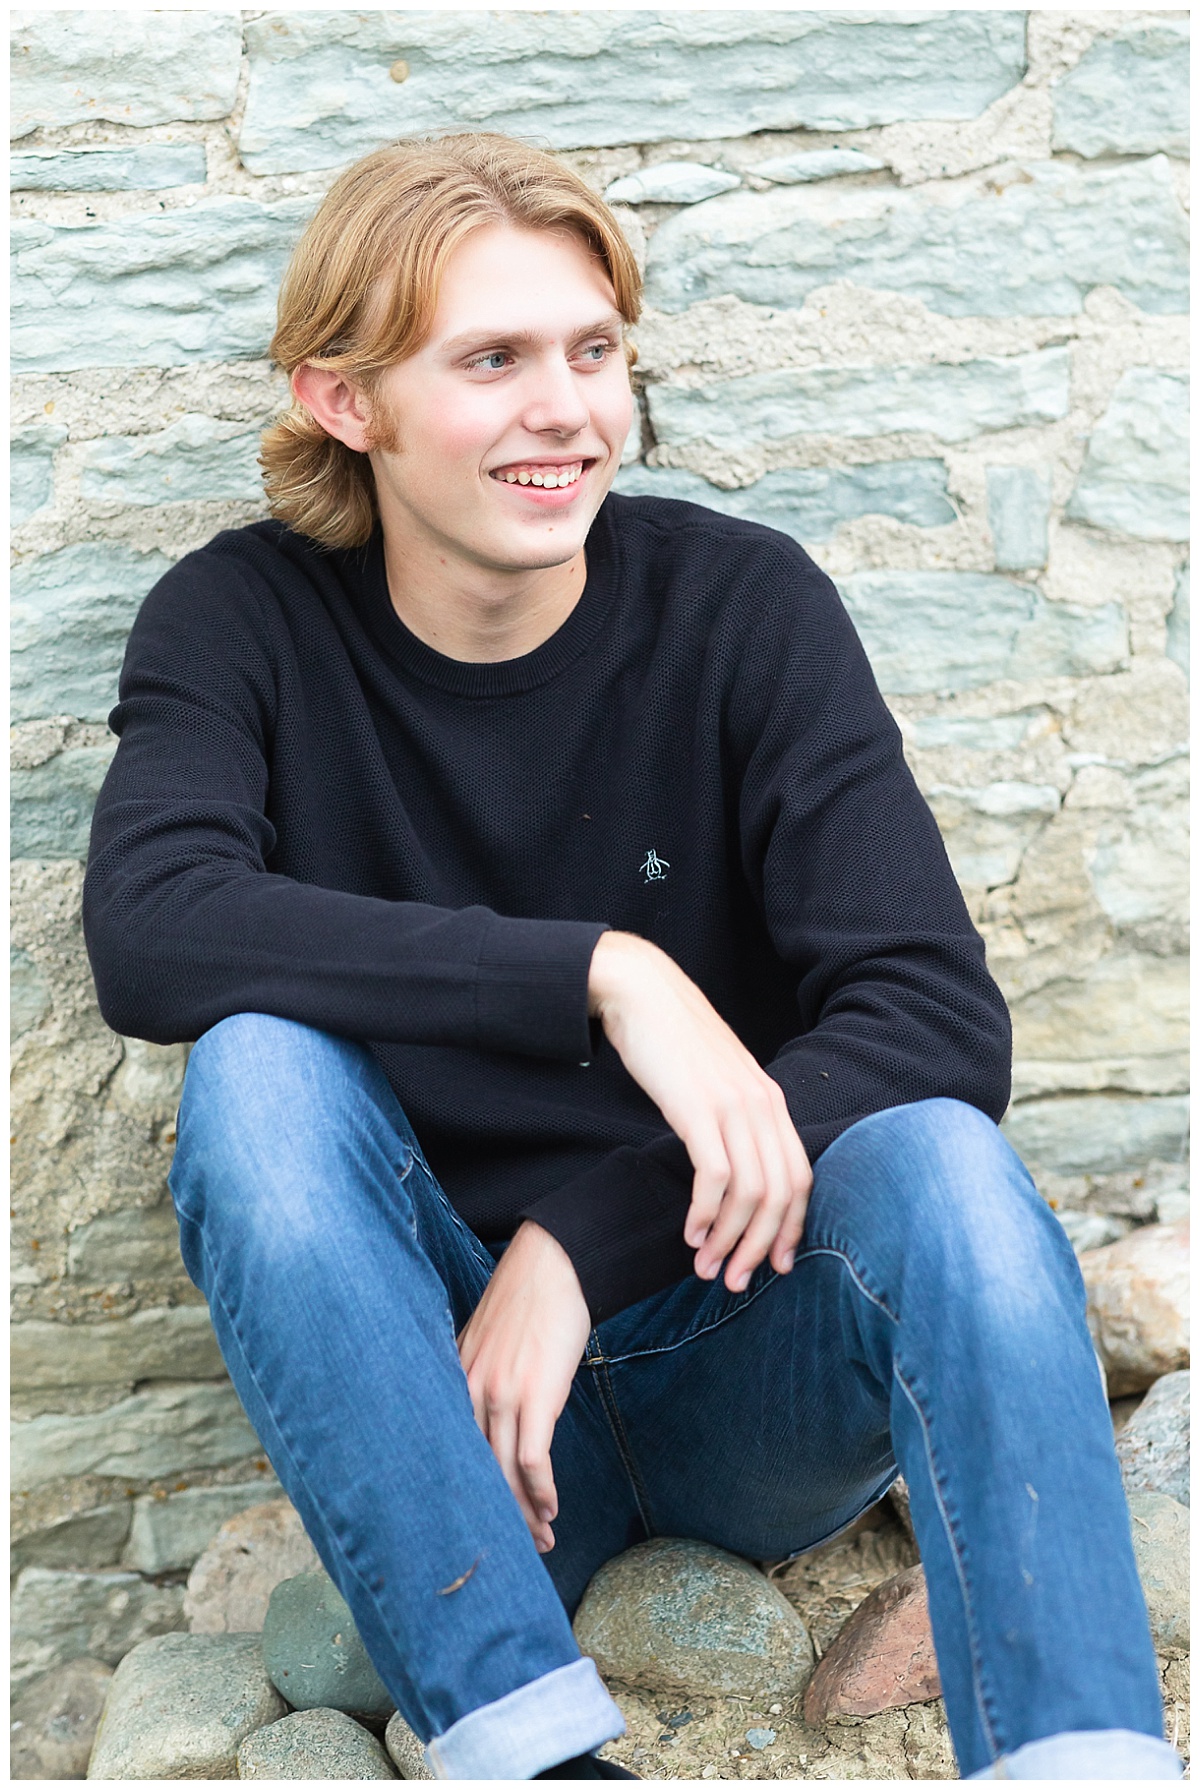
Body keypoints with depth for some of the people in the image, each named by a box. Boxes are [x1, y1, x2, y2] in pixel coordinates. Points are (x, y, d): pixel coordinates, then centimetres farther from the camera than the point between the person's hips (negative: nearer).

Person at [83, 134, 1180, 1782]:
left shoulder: (743, 604, -4)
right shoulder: (247, 622, -3)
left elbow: (942, 1017, -14)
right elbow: (149, 931, -24)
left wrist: (584, 1245, -22)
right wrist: (602, 971, -32)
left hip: (735, 1353, 0)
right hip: (435, 1386, 1)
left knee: (936, 1160, -30)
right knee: (257, 1071, -26)